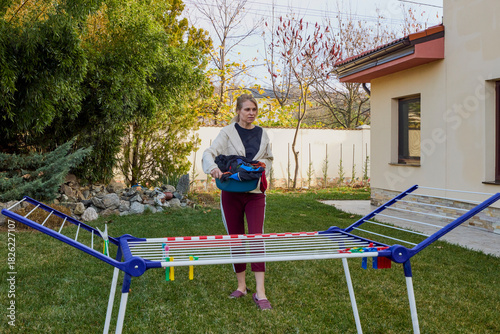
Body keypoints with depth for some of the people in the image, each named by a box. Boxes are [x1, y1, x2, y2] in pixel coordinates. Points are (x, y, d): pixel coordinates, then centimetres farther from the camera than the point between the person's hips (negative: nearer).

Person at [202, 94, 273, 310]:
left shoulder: (262, 134, 10)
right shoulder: (228, 132, -1)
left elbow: (268, 158, 25)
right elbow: (209, 153, -12)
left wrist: (262, 168, 3)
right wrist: (213, 168, -33)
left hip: (255, 192, 1)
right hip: (231, 192, -1)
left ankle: (260, 292, -7)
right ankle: (241, 286, 23)